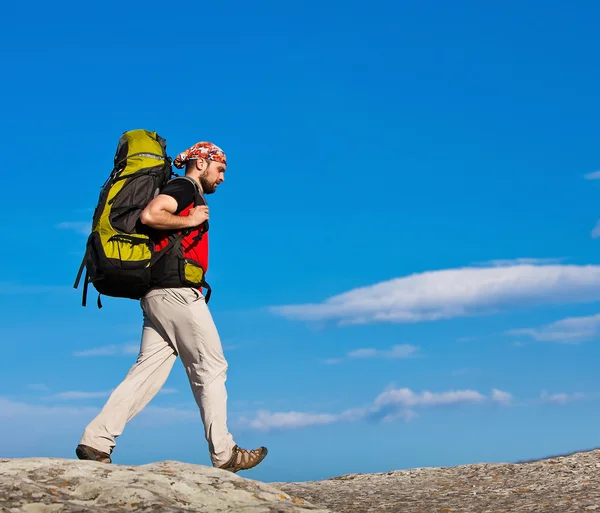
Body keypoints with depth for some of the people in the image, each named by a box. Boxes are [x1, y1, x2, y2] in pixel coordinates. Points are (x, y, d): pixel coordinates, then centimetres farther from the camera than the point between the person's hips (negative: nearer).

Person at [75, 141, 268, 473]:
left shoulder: (186, 194, 27)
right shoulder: (185, 187, -3)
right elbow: (150, 215, -20)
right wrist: (189, 221, -11)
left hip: (160, 295, 9)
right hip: (176, 290, -9)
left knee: (148, 371, 3)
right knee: (211, 368, -3)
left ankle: (95, 442, -3)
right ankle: (224, 454, 0)